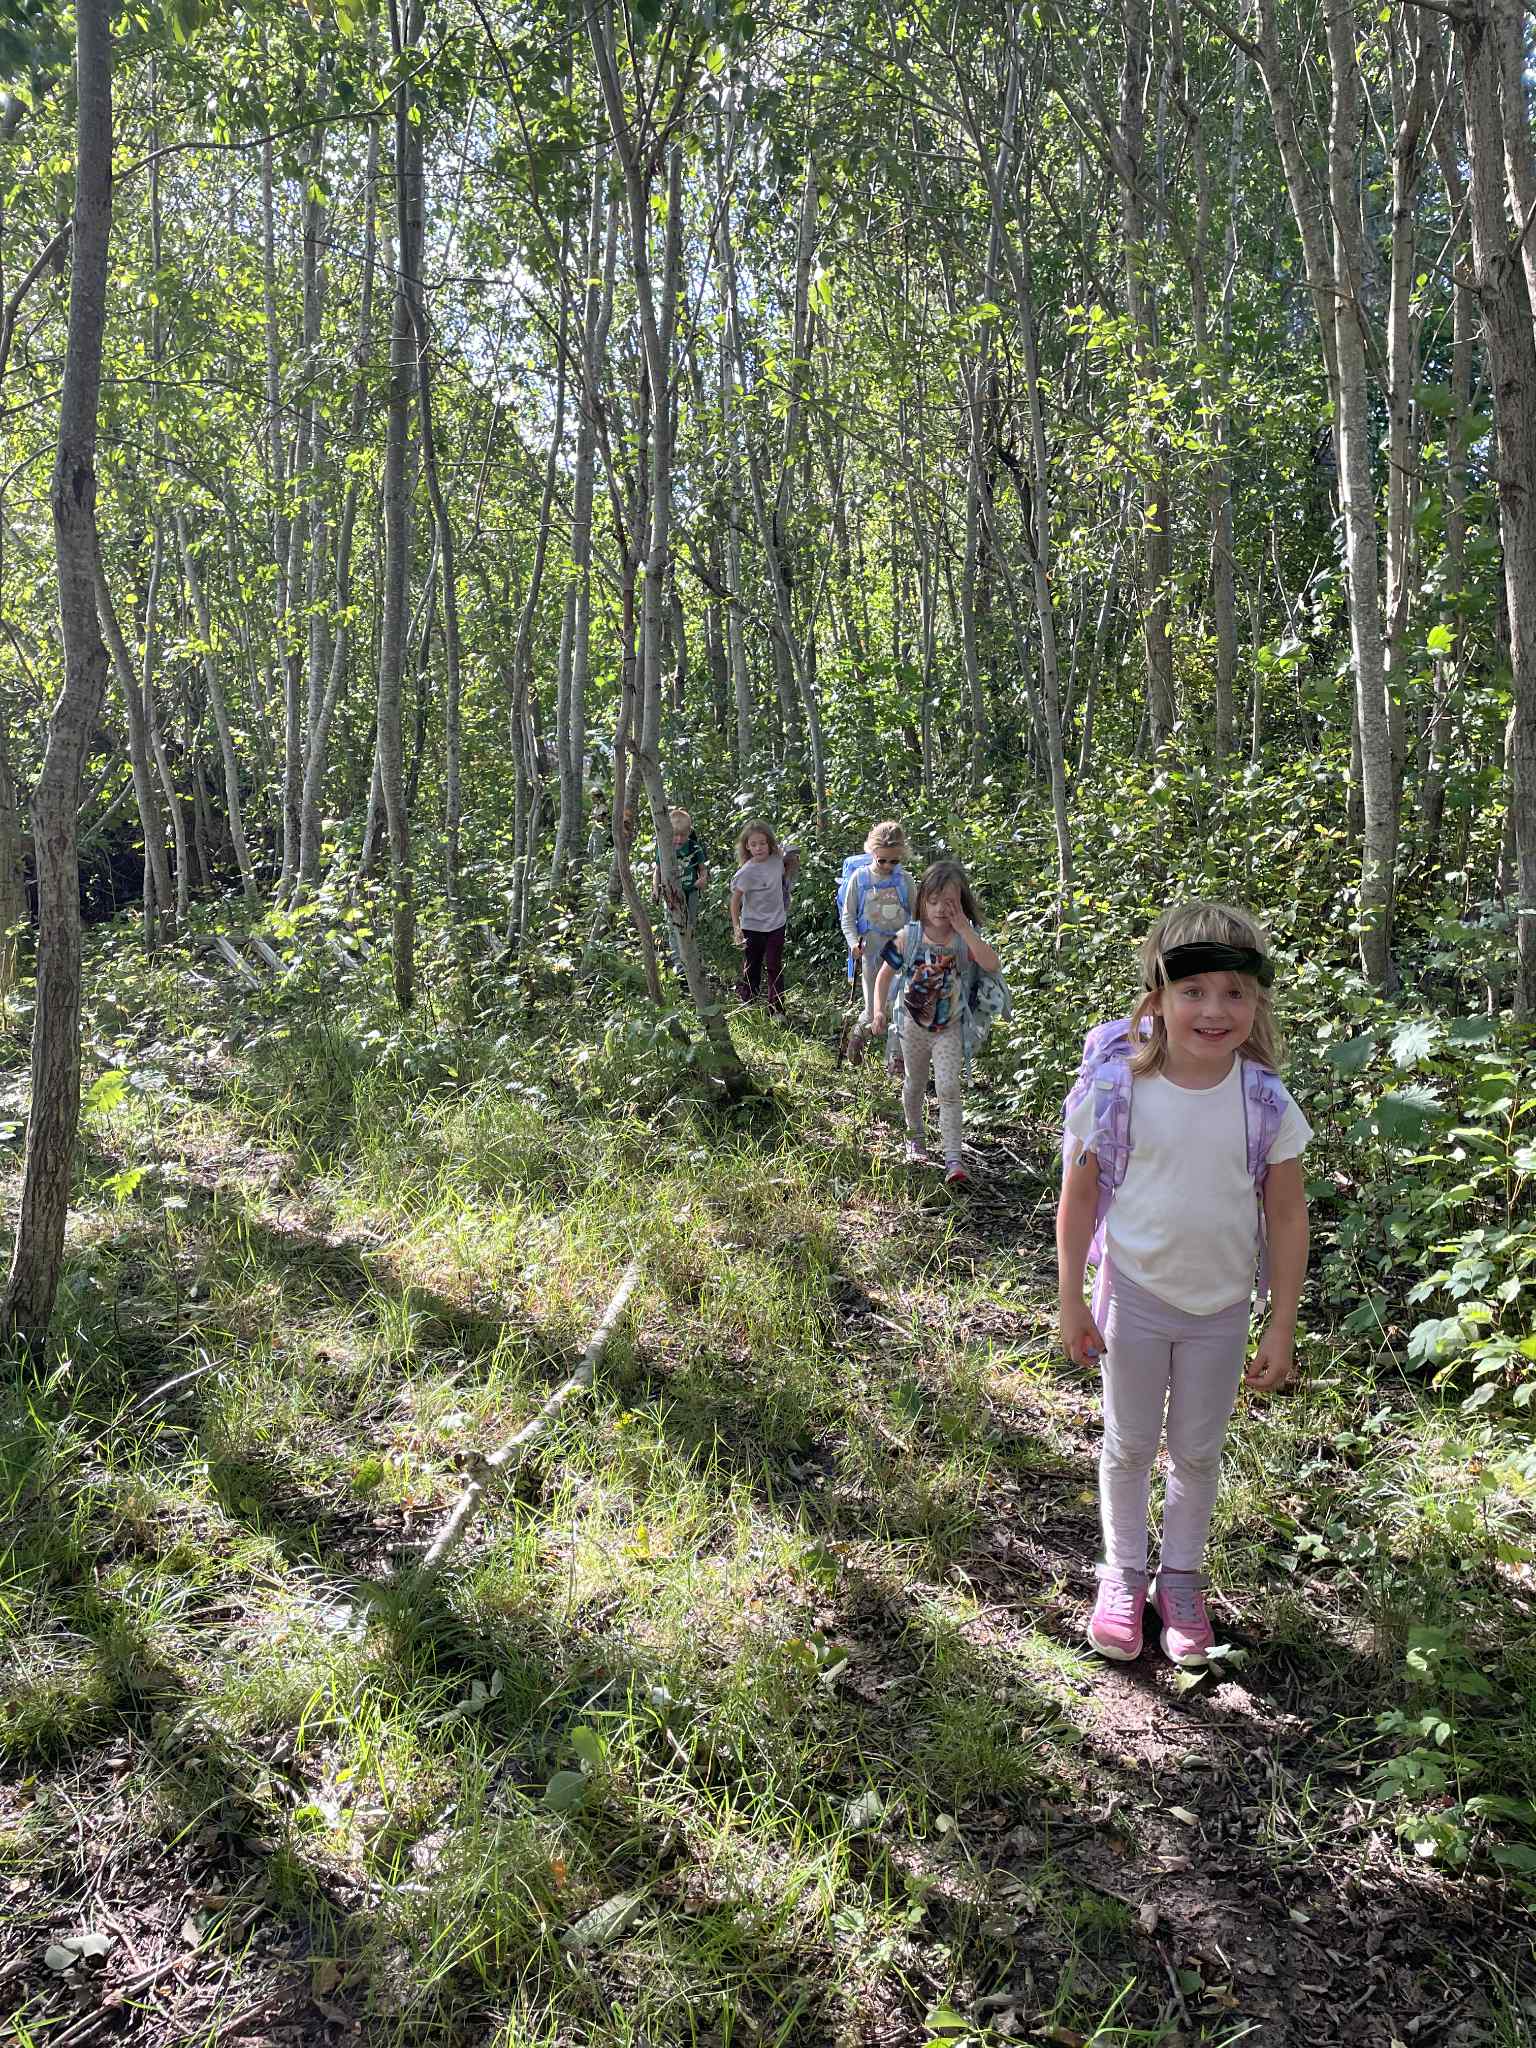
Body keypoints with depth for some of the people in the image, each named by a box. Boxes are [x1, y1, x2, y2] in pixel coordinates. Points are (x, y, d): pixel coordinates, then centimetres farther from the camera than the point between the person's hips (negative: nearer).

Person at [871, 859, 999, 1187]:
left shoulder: (965, 939, -13)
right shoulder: (908, 937, -13)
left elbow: (993, 965, -31)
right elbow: (885, 975, -2)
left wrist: (964, 928, -32)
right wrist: (880, 1011, -13)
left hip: (949, 1028, -1)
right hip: (913, 1025, 2)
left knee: (948, 1089, -12)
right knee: (914, 1085, 19)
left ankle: (954, 1159, -9)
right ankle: (914, 1138, 42)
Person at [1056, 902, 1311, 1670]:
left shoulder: (1266, 1104, -14)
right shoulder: (1117, 1087, -18)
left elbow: (1286, 1218, -5)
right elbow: (1079, 1195, -7)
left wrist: (1281, 1330, -3)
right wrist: (1071, 1301, -5)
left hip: (1221, 1309, 1)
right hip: (1134, 1296, -1)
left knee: (1198, 1452, 17)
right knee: (1128, 1445, 15)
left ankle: (1180, 1576, 38)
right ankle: (1123, 1576, 36)